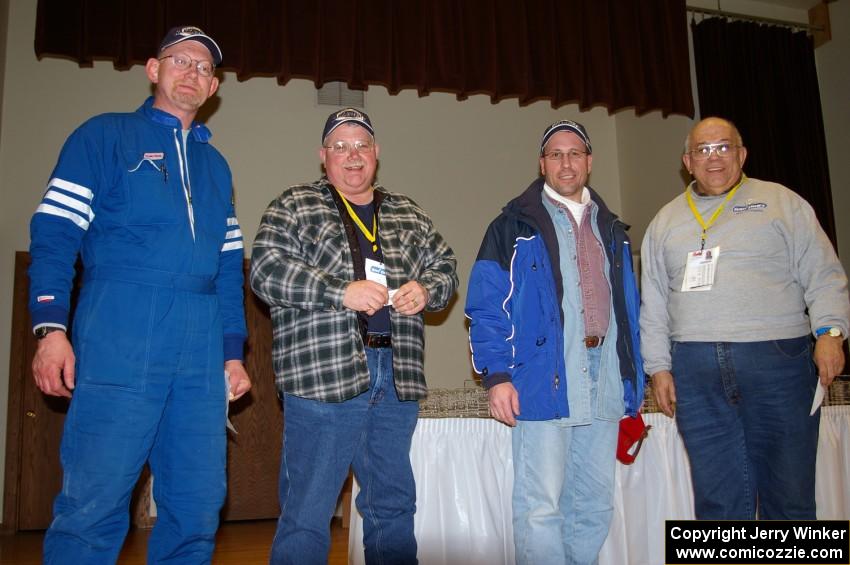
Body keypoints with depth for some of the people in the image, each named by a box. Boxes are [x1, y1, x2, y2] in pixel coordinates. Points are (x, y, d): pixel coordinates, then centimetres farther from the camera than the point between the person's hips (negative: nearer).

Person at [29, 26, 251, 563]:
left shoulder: (215, 164, 23)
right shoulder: (105, 135, 9)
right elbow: (55, 230, -1)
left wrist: (233, 350, 12)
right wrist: (51, 326, -13)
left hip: (202, 345, 5)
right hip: (121, 333, -4)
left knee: (199, 503, 5)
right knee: (95, 499, -5)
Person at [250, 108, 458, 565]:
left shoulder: (409, 215, 18)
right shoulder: (296, 206, 5)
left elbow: (445, 267, 21)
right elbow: (266, 269, -7)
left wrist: (425, 290, -3)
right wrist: (343, 292, -17)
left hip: (398, 374, 5)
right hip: (324, 374, -4)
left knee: (394, 505, 16)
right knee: (307, 513, 1)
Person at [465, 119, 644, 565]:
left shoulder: (611, 229, 17)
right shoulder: (516, 226, 1)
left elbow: (629, 310, 18)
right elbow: (486, 306, -5)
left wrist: (634, 386, 13)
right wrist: (496, 376, -14)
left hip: (605, 389, 6)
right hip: (543, 385, -5)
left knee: (595, 505, 13)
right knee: (540, 507, -4)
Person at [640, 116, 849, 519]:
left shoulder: (782, 202, 11)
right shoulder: (665, 222, 18)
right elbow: (653, 304, 15)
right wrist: (658, 367, 7)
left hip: (777, 361, -1)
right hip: (695, 371, 2)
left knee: (789, 493, 3)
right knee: (718, 498, 2)